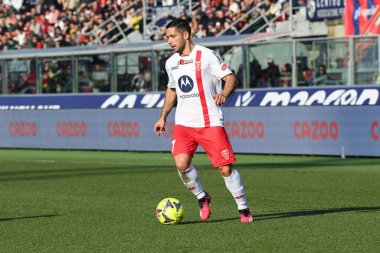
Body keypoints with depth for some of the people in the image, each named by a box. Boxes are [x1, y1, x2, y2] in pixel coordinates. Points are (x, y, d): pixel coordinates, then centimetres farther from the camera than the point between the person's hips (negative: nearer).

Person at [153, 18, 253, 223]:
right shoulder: (171, 62, 12)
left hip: (210, 122, -4)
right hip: (183, 123, 4)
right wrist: (163, 117, 22)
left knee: (225, 167, -7)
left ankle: (243, 209, 9)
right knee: (181, 163, -17)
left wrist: (224, 94, -29)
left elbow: (231, 78, -9)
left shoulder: (206, 56, -7)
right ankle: (202, 198, 7)